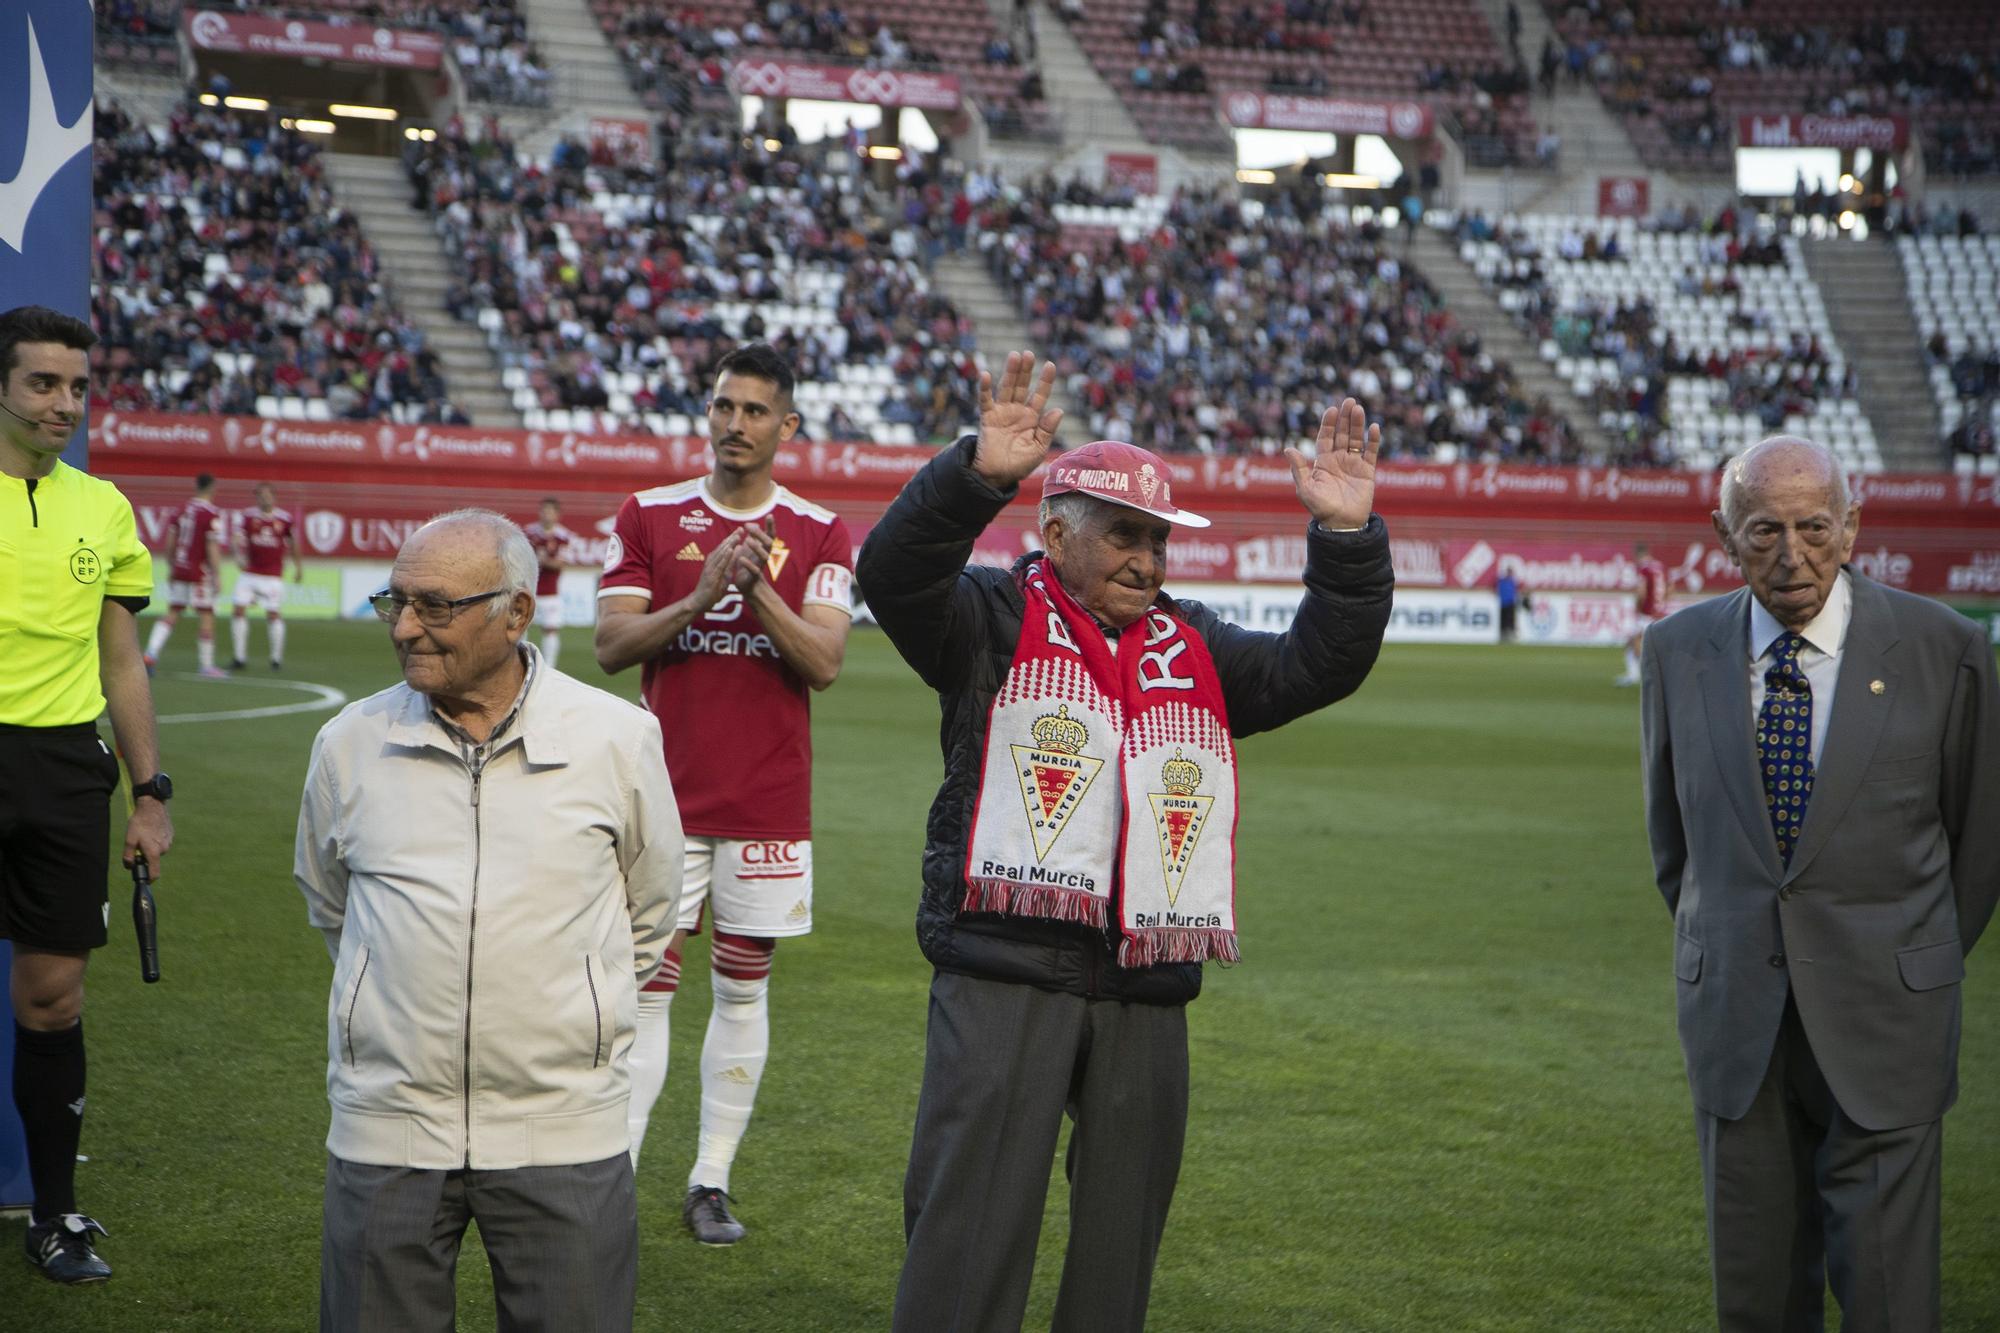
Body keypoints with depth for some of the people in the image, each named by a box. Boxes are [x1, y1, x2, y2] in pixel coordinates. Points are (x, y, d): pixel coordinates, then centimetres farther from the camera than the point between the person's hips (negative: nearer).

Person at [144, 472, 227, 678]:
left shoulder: (183, 509, 8)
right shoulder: (212, 514, -12)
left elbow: (172, 542, 12)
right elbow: (212, 547, -16)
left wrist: (171, 569, 21)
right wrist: (215, 576, -13)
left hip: (179, 569, 6)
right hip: (200, 573, -6)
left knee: (173, 613, 11)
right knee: (206, 616, 2)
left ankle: (152, 651, -5)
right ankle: (207, 665, 5)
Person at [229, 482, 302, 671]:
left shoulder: (285, 519, -1)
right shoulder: (247, 516, -1)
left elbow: (293, 544, 13)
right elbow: (238, 538, -11)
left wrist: (298, 567, 19)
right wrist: (239, 555, -30)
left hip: (273, 576, -1)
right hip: (249, 574, 1)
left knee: (274, 615, -1)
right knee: (240, 611, -6)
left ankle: (277, 659, 14)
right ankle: (239, 657, 2)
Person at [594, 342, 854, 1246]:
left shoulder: (819, 536, 4)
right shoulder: (649, 518, 4)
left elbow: (825, 663, -7)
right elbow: (612, 646, -4)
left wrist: (761, 591, -21)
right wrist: (700, 596, -18)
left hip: (769, 805, 1)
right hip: (669, 793, -1)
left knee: (744, 989, 5)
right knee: (646, 987, -3)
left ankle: (711, 1185, 12)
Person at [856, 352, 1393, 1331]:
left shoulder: (1196, 650, 18)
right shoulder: (995, 623, 2)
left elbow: (1320, 667, 11)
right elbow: (893, 572, -15)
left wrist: (1347, 538, -3)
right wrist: (979, 475, -31)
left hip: (1147, 991, 5)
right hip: (1004, 977, -5)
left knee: (1122, 1234, 12)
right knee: (969, 1236, -6)